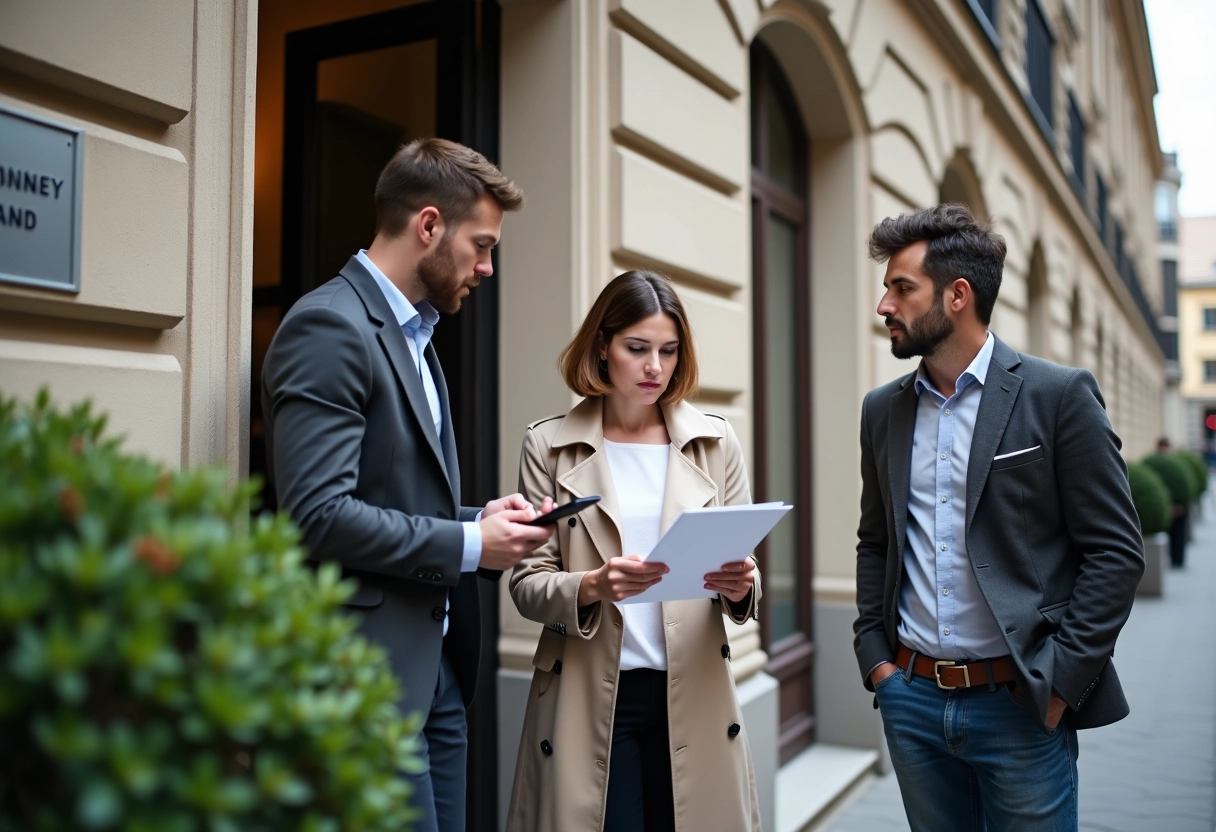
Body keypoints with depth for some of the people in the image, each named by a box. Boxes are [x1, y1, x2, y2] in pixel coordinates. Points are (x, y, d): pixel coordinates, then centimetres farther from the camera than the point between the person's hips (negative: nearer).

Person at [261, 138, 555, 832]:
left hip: (435, 669, 9)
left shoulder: (415, 337, 16)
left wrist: (479, 516, 3)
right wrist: (469, 543, -15)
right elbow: (318, 513, -23)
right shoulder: (329, 326, -14)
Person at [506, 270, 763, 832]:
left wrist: (740, 586, -16)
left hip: (692, 696, 2)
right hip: (589, 699, -1)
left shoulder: (715, 443, 4)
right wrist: (594, 586, -21)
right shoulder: (549, 445, -1)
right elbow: (526, 584, -2)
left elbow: (745, 581, 6)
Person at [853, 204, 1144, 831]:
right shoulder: (883, 409, 7)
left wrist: (1061, 679, -11)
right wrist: (873, 653, 5)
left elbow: (1117, 550, -8)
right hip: (911, 699, 4)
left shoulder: (1059, 396, -8)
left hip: (1020, 703, -4)